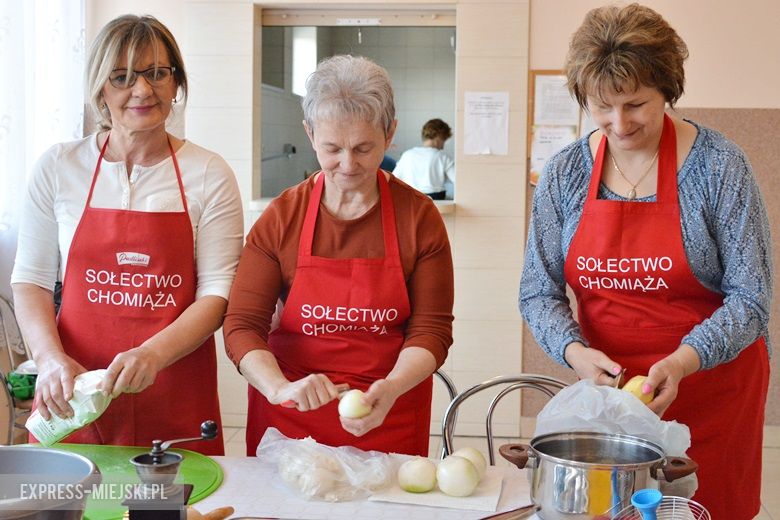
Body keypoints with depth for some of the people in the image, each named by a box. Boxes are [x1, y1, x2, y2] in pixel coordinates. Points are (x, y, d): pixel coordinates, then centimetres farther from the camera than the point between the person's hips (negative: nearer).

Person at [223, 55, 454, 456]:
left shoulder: (419, 217, -5)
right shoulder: (280, 219, -4)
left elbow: (431, 329, -5)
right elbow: (242, 325, -7)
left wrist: (391, 387, -24)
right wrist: (280, 388, -26)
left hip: (390, 419, 0)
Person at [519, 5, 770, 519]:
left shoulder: (719, 165, -12)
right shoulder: (564, 174, -4)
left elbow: (750, 297, -11)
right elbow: (539, 292, -1)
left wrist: (683, 361, -26)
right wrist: (575, 351, -19)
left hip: (712, 386, -2)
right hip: (608, 382, 2)